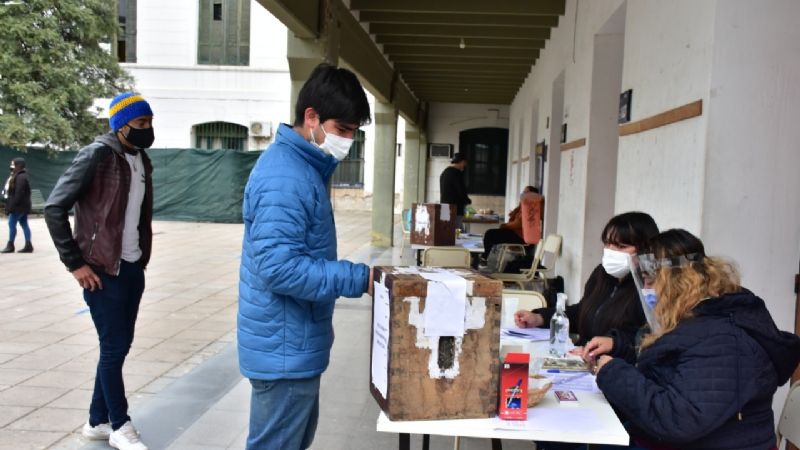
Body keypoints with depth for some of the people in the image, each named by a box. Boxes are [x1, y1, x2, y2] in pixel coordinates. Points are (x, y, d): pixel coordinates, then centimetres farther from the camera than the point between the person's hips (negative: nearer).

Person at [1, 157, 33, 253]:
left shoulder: (20, 177, -18)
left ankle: (10, 245, 2)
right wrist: (11, 205, 17)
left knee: (12, 224, -5)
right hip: (22, 205, 11)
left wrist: (13, 205, -23)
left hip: (19, 206, -11)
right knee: (24, 224, 7)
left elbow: (19, 193, -24)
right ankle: (28, 245, 7)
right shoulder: (17, 176, 17)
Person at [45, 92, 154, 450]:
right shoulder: (97, 155, -13)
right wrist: (75, 264, -14)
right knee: (114, 347, 0)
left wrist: (141, 256, 10)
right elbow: (54, 207, -15)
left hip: (133, 269, 7)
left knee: (119, 346, 12)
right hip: (103, 271, -7)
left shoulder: (142, 160, 9)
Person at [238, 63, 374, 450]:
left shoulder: (304, 166, 9)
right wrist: (359, 279, -23)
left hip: (294, 343, 10)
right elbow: (280, 268, -29)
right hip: (285, 348, -10)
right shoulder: (285, 178, -23)